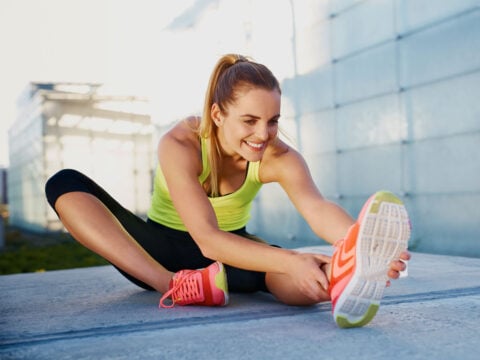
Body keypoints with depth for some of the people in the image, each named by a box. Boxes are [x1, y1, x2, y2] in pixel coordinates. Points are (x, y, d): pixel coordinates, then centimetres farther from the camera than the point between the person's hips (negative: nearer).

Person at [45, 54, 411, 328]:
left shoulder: (278, 156, -19)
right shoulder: (179, 144, -28)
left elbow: (318, 208, -38)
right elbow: (206, 240, -37)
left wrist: (365, 246, -60)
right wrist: (290, 260, -51)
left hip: (231, 254, 1)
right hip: (164, 249, 0)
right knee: (65, 184, -26)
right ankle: (173, 285, -43)